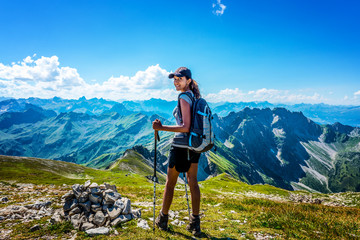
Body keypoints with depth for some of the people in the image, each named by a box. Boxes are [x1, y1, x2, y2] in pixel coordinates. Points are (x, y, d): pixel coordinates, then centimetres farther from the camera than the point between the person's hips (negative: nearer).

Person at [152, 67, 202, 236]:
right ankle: (195, 224, 20)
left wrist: (161, 128, -23)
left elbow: (185, 127, -23)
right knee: (193, 182, 12)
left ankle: (162, 220, 25)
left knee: (170, 182, 8)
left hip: (181, 144, -8)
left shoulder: (184, 98, -16)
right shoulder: (194, 96, 10)